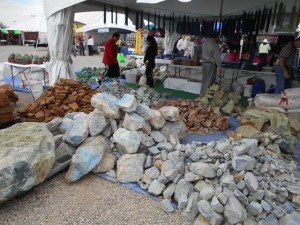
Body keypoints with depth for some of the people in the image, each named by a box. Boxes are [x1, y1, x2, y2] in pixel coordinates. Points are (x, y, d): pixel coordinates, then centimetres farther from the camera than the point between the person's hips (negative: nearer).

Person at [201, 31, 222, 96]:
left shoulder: (205, 43, 11)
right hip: (211, 64, -7)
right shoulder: (215, 45, -10)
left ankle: (202, 93, 16)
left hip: (204, 63, 7)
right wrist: (219, 67, -9)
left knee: (204, 80, 12)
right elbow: (217, 57, -12)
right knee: (210, 81, -2)